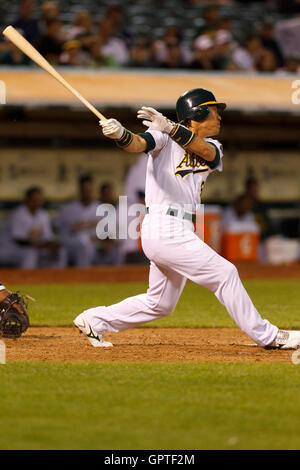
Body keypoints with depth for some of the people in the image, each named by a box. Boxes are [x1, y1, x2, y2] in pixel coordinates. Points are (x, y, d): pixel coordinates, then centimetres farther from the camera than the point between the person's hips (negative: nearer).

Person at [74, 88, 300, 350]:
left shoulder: (212, 147, 13)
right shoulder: (165, 138, -4)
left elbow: (203, 149, -11)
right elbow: (138, 143, -22)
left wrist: (170, 128, -29)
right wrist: (120, 134, -46)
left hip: (179, 232, 8)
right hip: (165, 228, -8)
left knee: (160, 304, 16)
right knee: (224, 273, -8)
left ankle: (95, 320, 26)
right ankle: (266, 336, 1)